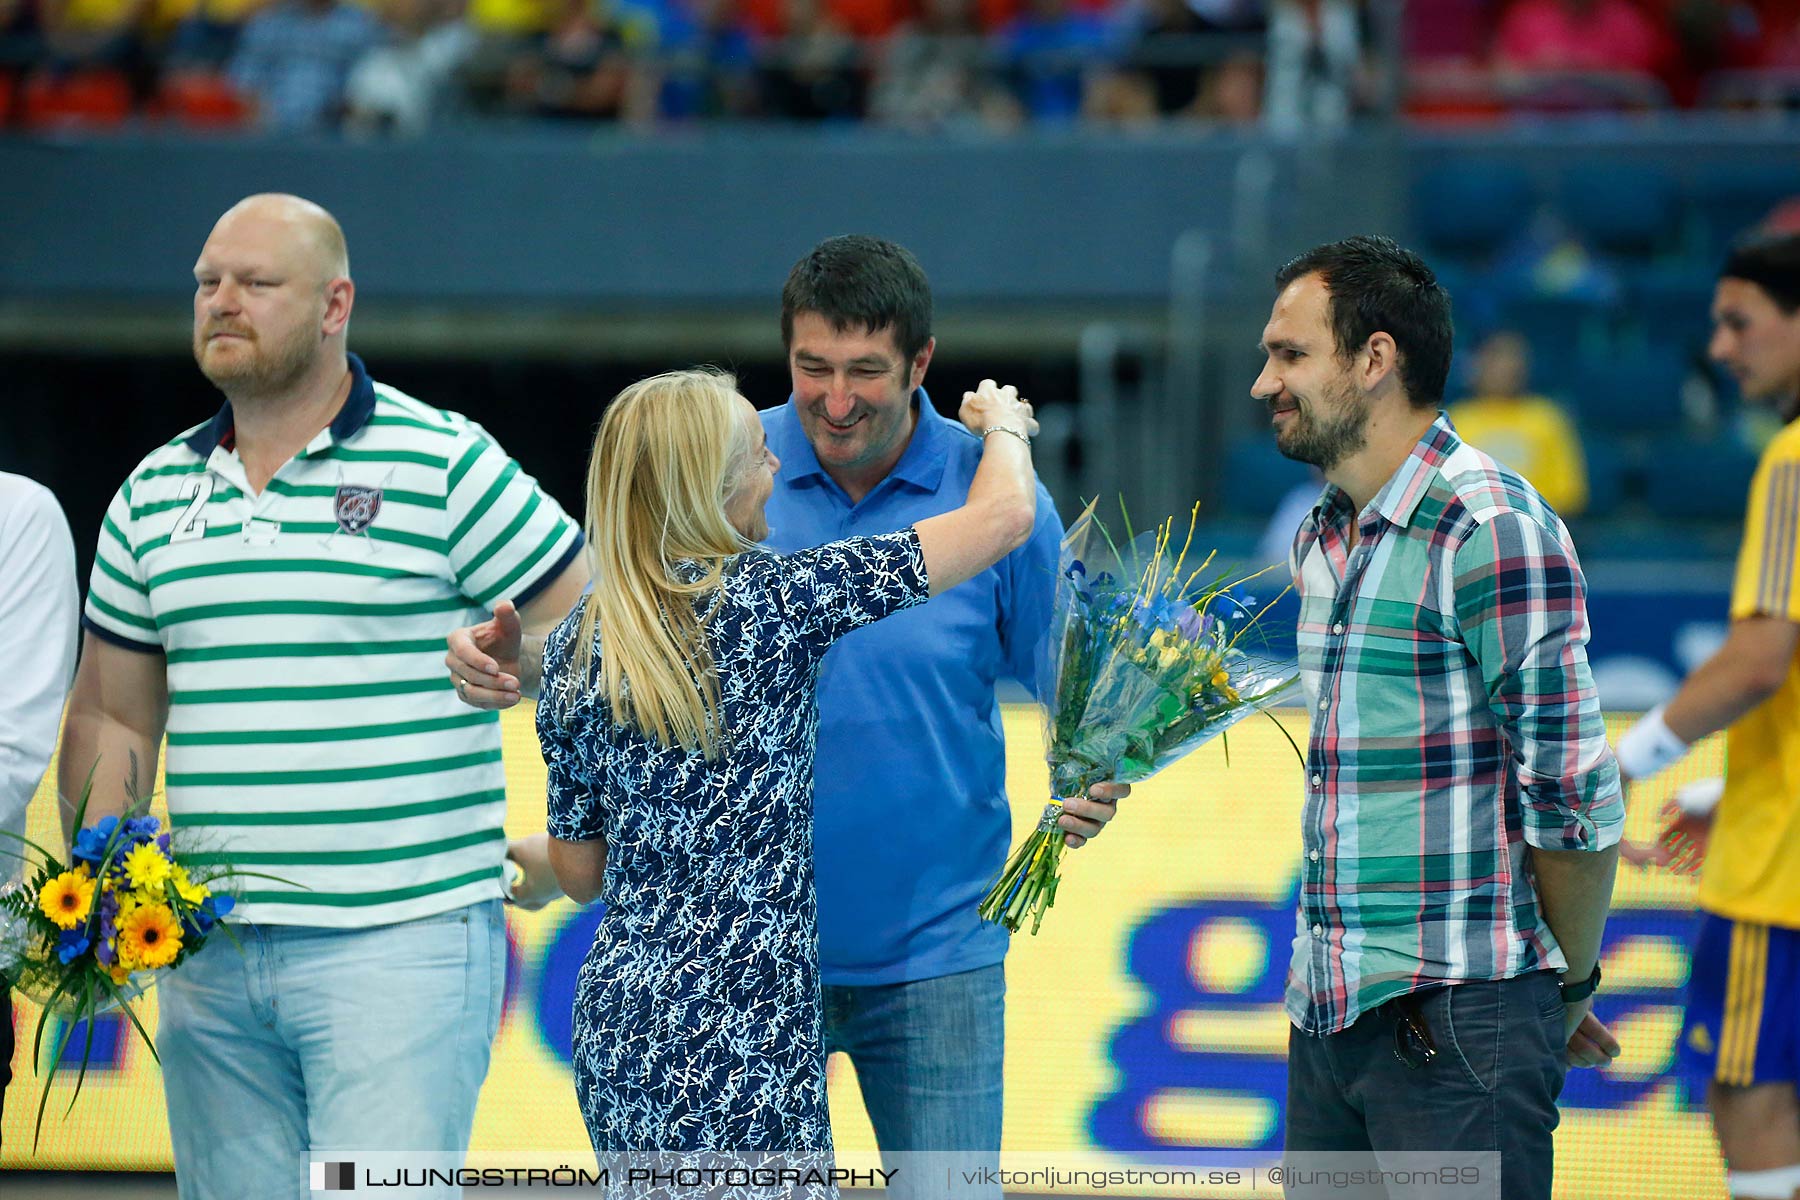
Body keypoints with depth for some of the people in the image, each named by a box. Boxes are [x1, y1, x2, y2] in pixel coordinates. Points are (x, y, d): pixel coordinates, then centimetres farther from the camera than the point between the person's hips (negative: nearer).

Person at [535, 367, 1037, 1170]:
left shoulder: (574, 648, 4)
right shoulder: (771, 599, -12)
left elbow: (579, 875, 12)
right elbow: (1004, 516, -8)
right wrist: (1003, 424, 13)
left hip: (613, 1029, 7)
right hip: (739, 1041, -7)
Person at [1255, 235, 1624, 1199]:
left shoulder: (1494, 532, -13)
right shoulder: (1321, 539, 15)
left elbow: (1573, 798, -12)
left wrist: (1569, 990, -2)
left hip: (1456, 1017, -8)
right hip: (1327, 1010, 8)